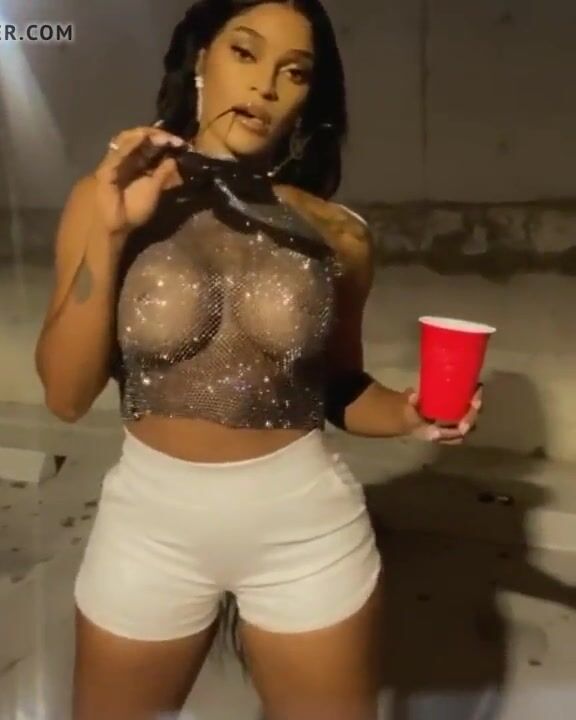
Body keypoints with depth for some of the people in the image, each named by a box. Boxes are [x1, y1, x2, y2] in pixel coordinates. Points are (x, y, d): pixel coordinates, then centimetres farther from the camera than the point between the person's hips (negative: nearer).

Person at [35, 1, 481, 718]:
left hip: (306, 522, 1)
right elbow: (65, 395, -10)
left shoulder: (337, 234, -4)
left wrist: (408, 413, -12)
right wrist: (111, 233, -18)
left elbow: (340, 385, 8)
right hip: (150, 517, 1)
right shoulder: (105, 196, -5)